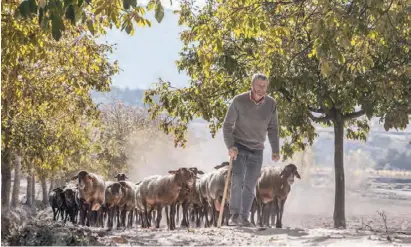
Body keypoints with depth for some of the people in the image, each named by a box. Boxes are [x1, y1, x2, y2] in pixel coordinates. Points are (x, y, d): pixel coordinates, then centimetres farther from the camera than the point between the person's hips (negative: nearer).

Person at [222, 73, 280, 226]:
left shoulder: (271, 104, -4)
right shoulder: (239, 101, -12)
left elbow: (272, 128, 5)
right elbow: (227, 125, -8)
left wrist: (275, 150, -3)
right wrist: (230, 146, -20)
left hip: (257, 151, 3)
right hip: (239, 147, -3)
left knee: (250, 185, 1)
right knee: (237, 180, -17)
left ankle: (244, 217, 8)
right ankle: (234, 215, -11)